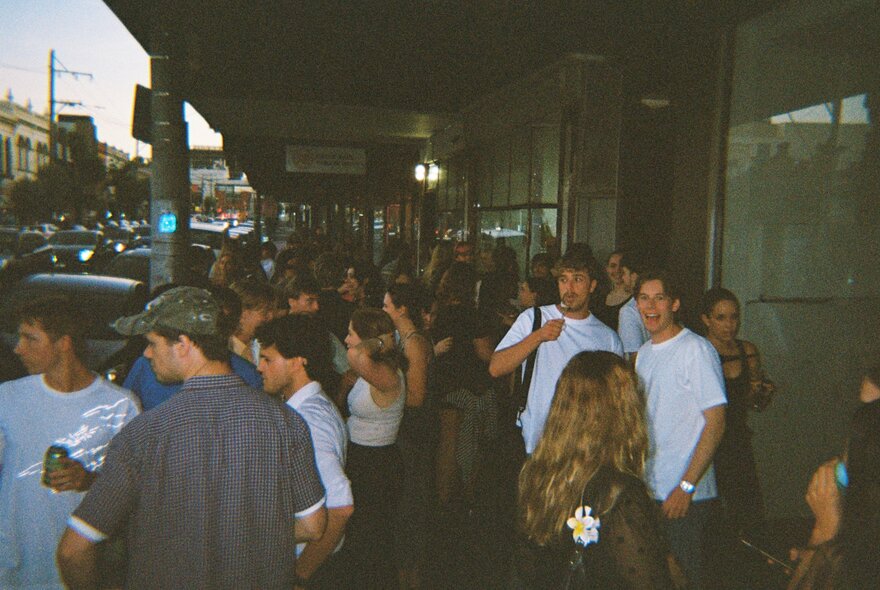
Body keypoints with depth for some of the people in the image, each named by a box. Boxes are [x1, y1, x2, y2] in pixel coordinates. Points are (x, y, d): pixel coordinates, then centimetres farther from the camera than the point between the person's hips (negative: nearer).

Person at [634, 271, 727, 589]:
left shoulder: (696, 349, -12)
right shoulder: (644, 352, 11)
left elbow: (715, 422, -15)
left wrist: (686, 486, -18)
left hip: (686, 495, -7)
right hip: (647, 491, 7)